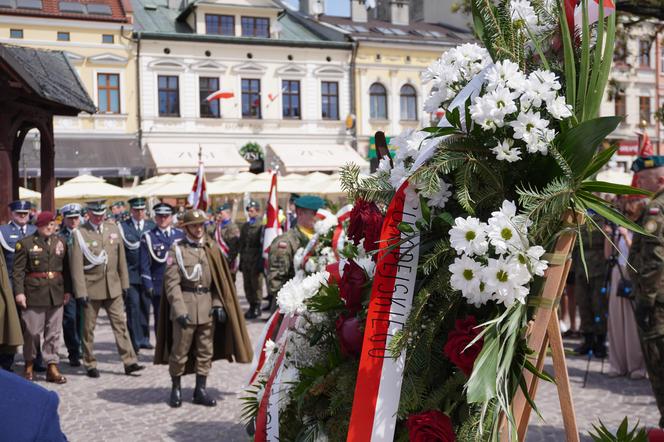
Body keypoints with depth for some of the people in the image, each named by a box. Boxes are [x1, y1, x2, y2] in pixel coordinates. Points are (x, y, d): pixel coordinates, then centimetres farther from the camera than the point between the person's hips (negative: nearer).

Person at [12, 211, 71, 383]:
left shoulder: (61, 242, 10)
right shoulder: (26, 243, -3)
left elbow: (66, 268, 12)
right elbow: (18, 270, -5)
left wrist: (67, 290, 7)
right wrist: (19, 292, -12)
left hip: (56, 293, 3)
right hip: (34, 292, -3)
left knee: (53, 332, 5)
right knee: (32, 331, 4)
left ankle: (52, 367, 11)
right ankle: (29, 364, 23)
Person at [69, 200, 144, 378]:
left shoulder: (113, 229, 7)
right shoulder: (79, 234, -6)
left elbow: (121, 258, 10)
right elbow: (76, 266, -9)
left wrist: (124, 283, 9)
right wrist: (81, 292, -13)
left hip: (113, 287, 3)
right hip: (91, 288, -3)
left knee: (120, 323, 0)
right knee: (89, 327, 6)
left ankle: (129, 362, 2)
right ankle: (90, 365, 17)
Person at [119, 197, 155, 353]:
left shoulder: (152, 226, 10)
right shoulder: (123, 226, 1)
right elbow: (129, 244, -9)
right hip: (131, 272, -3)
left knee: (145, 306, 8)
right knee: (133, 306, -5)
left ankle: (144, 338, 18)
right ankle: (135, 341, 0)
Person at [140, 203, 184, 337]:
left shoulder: (180, 235, 9)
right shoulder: (148, 237, 0)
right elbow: (145, 264, -2)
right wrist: (148, 286, -7)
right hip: (159, 288, -2)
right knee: (160, 322, 3)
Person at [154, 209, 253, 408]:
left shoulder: (211, 248, 9)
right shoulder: (177, 249, -3)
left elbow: (220, 279, 9)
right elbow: (171, 282, -8)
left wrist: (218, 304, -1)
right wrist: (179, 310, -17)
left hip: (207, 307, 4)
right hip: (185, 305, -4)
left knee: (206, 350, 8)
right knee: (180, 350, 4)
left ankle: (200, 390, 19)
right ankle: (175, 389, 20)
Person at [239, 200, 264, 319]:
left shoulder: (261, 226, -8)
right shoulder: (245, 226, 14)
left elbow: (263, 244, -12)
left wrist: (260, 262, -15)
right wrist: (241, 261, 15)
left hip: (256, 261, -6)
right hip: (246, 261, 7)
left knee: (256, 284, -1)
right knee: (247, 285, 9)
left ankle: (257, 308, 8)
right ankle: (251, 306, 20)